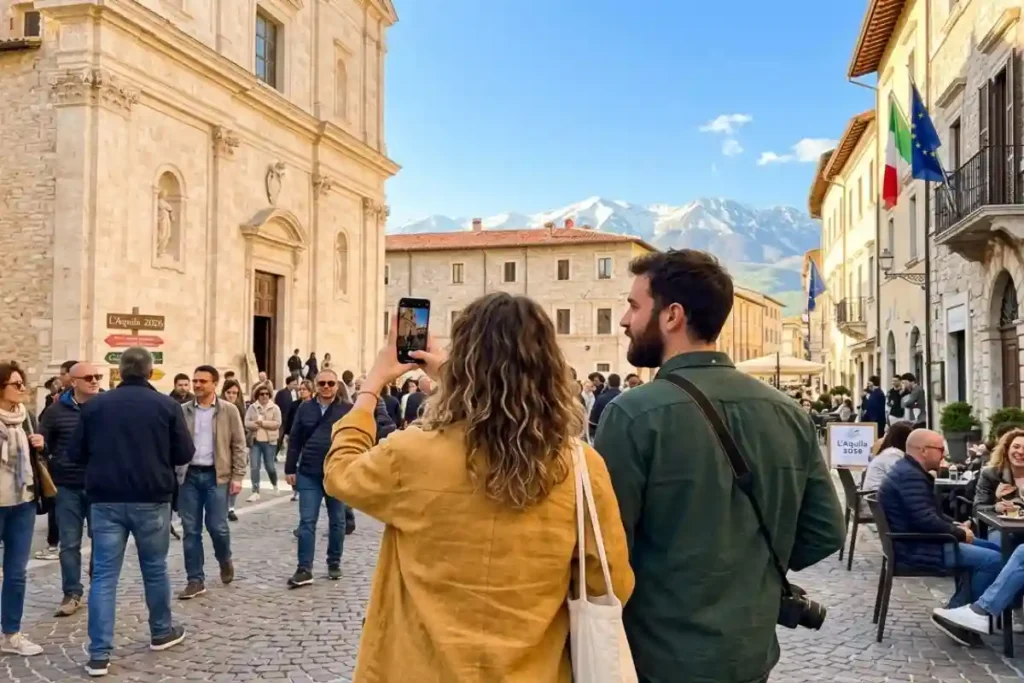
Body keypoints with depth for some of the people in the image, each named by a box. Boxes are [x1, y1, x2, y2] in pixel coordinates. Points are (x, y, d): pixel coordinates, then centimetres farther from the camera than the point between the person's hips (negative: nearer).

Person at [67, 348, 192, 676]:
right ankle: (162, 632, 31)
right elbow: (185, 454, -3)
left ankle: (99, 654, 0)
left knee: (104, 575, 3)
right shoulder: (166, 405, -4)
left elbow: (75, 454, 5)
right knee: (155, 569, 15)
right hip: (151, 500, -1)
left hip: (105, 501, 1)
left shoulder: (94, 405, 1)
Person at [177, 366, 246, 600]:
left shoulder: (229, 410, 0)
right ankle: (196, 580, 12)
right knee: (190, 530, 3)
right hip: (189, 475, 2)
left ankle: (225, 560, 28)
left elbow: (238, 445, 0)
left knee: (217, 527, -3)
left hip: (217, 475, -2)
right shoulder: (183, 411, 6)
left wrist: (237, 477, -6)